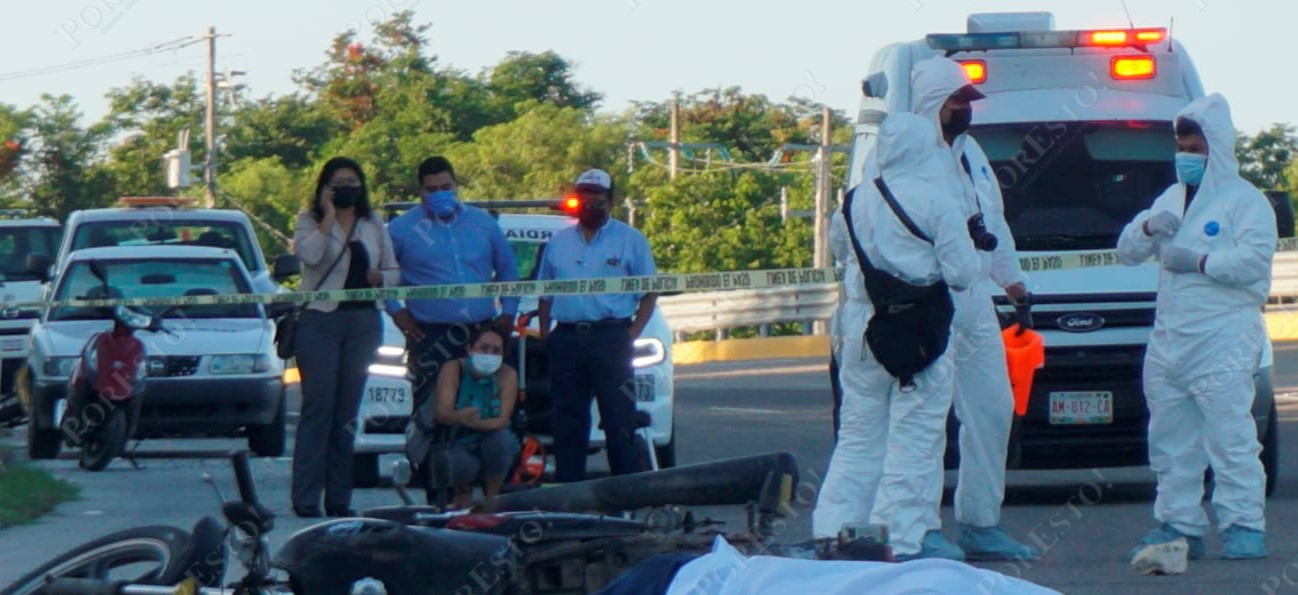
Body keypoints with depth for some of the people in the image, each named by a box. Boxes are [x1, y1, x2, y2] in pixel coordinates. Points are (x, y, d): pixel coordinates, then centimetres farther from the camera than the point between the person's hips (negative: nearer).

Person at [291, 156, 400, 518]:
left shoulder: (373, 224, 15)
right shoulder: (310, 221, 4)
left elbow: (394, 272, 17)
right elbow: (310, 254, -17)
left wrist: (379, 278, -4)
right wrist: (329, 215, -10)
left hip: (363, 322, 4)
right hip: (320, 320, -4)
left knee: (347, 412, 5)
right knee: (318, 407, -10)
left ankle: (338, 498, 8)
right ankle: (306, 498, -10)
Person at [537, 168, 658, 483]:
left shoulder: (630, 240, 6)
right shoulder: (559, 242, 18)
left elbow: (650, 293, 4)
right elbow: (545, 294, 21)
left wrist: (631, 335, -7)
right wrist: (545, 333, 7)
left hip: (610, 337, -4)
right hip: (566, 338, 4)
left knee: (619, 421, -7)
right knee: (568, 422, 5)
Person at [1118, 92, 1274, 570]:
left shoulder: (1244, 200, 0)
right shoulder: (1170, 199, 22)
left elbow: (1255, 258, -14)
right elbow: (1127, 251, 20)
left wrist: (1200, 262, -16)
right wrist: (1148, 228, -1)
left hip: (1224, 338, -7)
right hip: (1169, 341, 7)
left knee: (1230, 436, -11)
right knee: (1170, 440, 7)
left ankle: (1244, 526, -9)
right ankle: (1180, 525, 12)